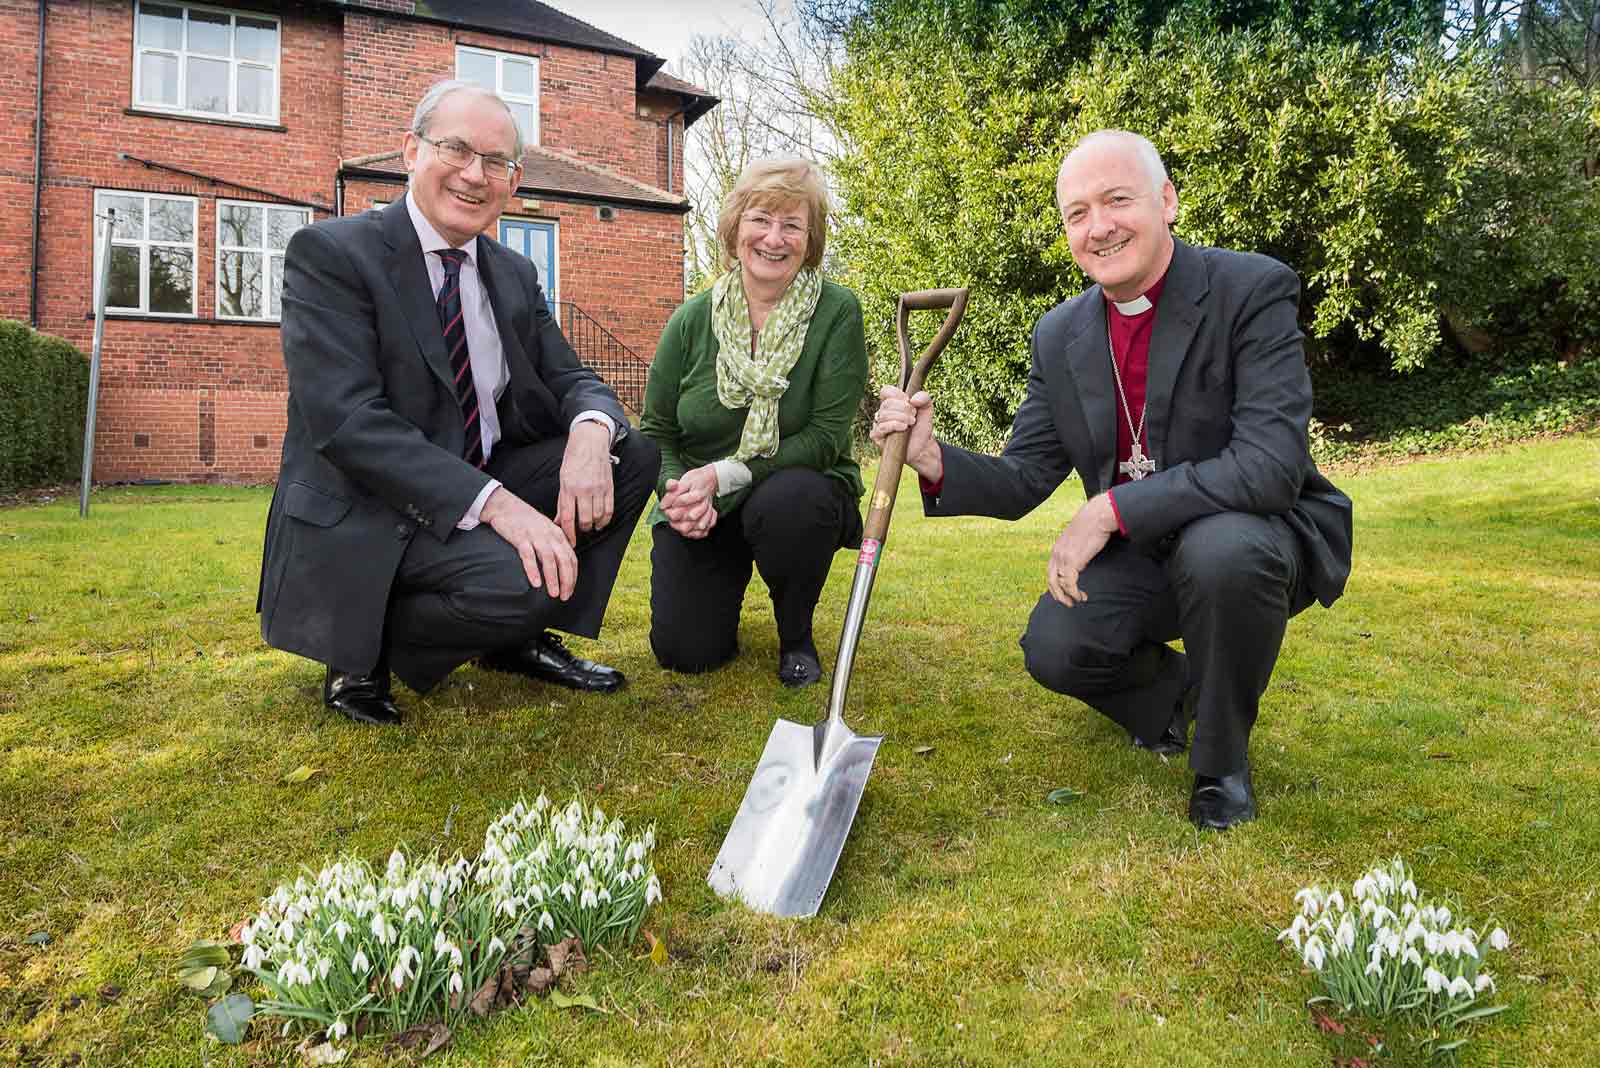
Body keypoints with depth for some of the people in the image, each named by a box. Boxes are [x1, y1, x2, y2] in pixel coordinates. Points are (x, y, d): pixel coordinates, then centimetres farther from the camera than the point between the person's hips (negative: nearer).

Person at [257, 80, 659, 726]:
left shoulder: (515, 274, 11)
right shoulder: (329, 253, -10)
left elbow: (570, 380, 8)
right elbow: (345, 420, -21)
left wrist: (591, 430, -20)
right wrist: (494, 502, -31)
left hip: (488, 488, 7)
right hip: (362, 520, -7)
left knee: (635, 455, -6)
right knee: (523, 576, -32)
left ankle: (519, 637, 6)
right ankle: (365, 658, -2)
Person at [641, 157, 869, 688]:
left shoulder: (836, 312, -12)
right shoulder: (693, 320, -4)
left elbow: (827, 435, -17)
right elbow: (655, 430, 3)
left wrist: (722, 475, -24)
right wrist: (676, 490, -19)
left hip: (800, 488, -2)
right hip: (699, 511, 2)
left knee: (785, 502, -38)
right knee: (684, 649, -11)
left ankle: (796, 635, -6)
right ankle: (730, 576, 27)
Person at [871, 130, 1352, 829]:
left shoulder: (1254, 291, -17)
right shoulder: (1059, 336, 0)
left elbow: (1272, 465, -28)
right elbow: (1023, 480, 0)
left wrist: (1111, 508, -31)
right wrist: (935, 460, -20)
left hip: (1264, 533, -4)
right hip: (1139, 557, 4)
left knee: (1221, 550, -37)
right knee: (1053, 647, -21)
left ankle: (1222, 758, -8)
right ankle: (1171, 691, 17)